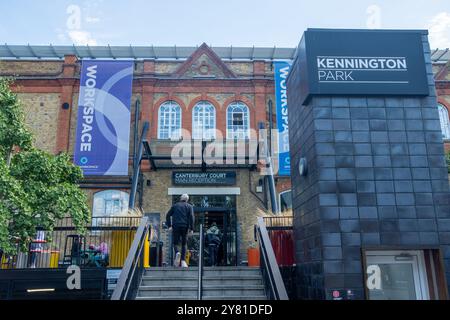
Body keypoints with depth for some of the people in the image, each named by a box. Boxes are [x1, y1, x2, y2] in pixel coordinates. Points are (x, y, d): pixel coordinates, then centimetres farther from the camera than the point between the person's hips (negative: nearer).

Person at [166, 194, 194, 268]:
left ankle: (177, 253, -22)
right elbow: (191, 217, -4)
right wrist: (191, 228, -5)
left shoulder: (175, 205, 15)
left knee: (175, 242, 9)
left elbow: (168, 215, 8)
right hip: (185, 227, 0)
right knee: (184, 244, 11)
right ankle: (183, 261, 1)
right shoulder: (189, 206, 9)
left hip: (176, 226, 0)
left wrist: (169, 225, 10)